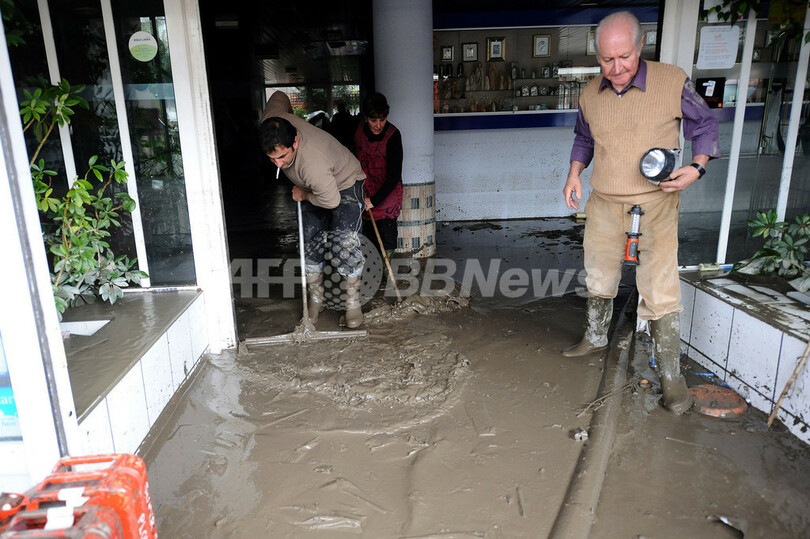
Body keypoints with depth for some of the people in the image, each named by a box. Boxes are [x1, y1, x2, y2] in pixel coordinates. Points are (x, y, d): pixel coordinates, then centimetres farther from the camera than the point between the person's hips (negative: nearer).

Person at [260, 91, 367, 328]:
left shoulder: (312, 162, -44)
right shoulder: (271, 122, -25)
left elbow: (331, 201, -31)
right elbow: (279, 96, -3)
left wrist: (304, 195, -13)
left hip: (345, 184, -7)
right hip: (314, 188, 7)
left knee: (344, 243, -18)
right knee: (310, 243, 4)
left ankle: (353, 302, -2)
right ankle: (315, 299, 19)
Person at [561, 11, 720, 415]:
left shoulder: (673, 82, -9)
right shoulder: (590, 95, 3)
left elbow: (704, 126, 4)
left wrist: (696, 168, -13)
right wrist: (574, 174, 5)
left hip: (655, 205, -4)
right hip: (603, 204, 4)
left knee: (660, 291, -6)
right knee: (598, 278, 17)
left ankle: (670, 374, 8)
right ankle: (596, 338, 41)